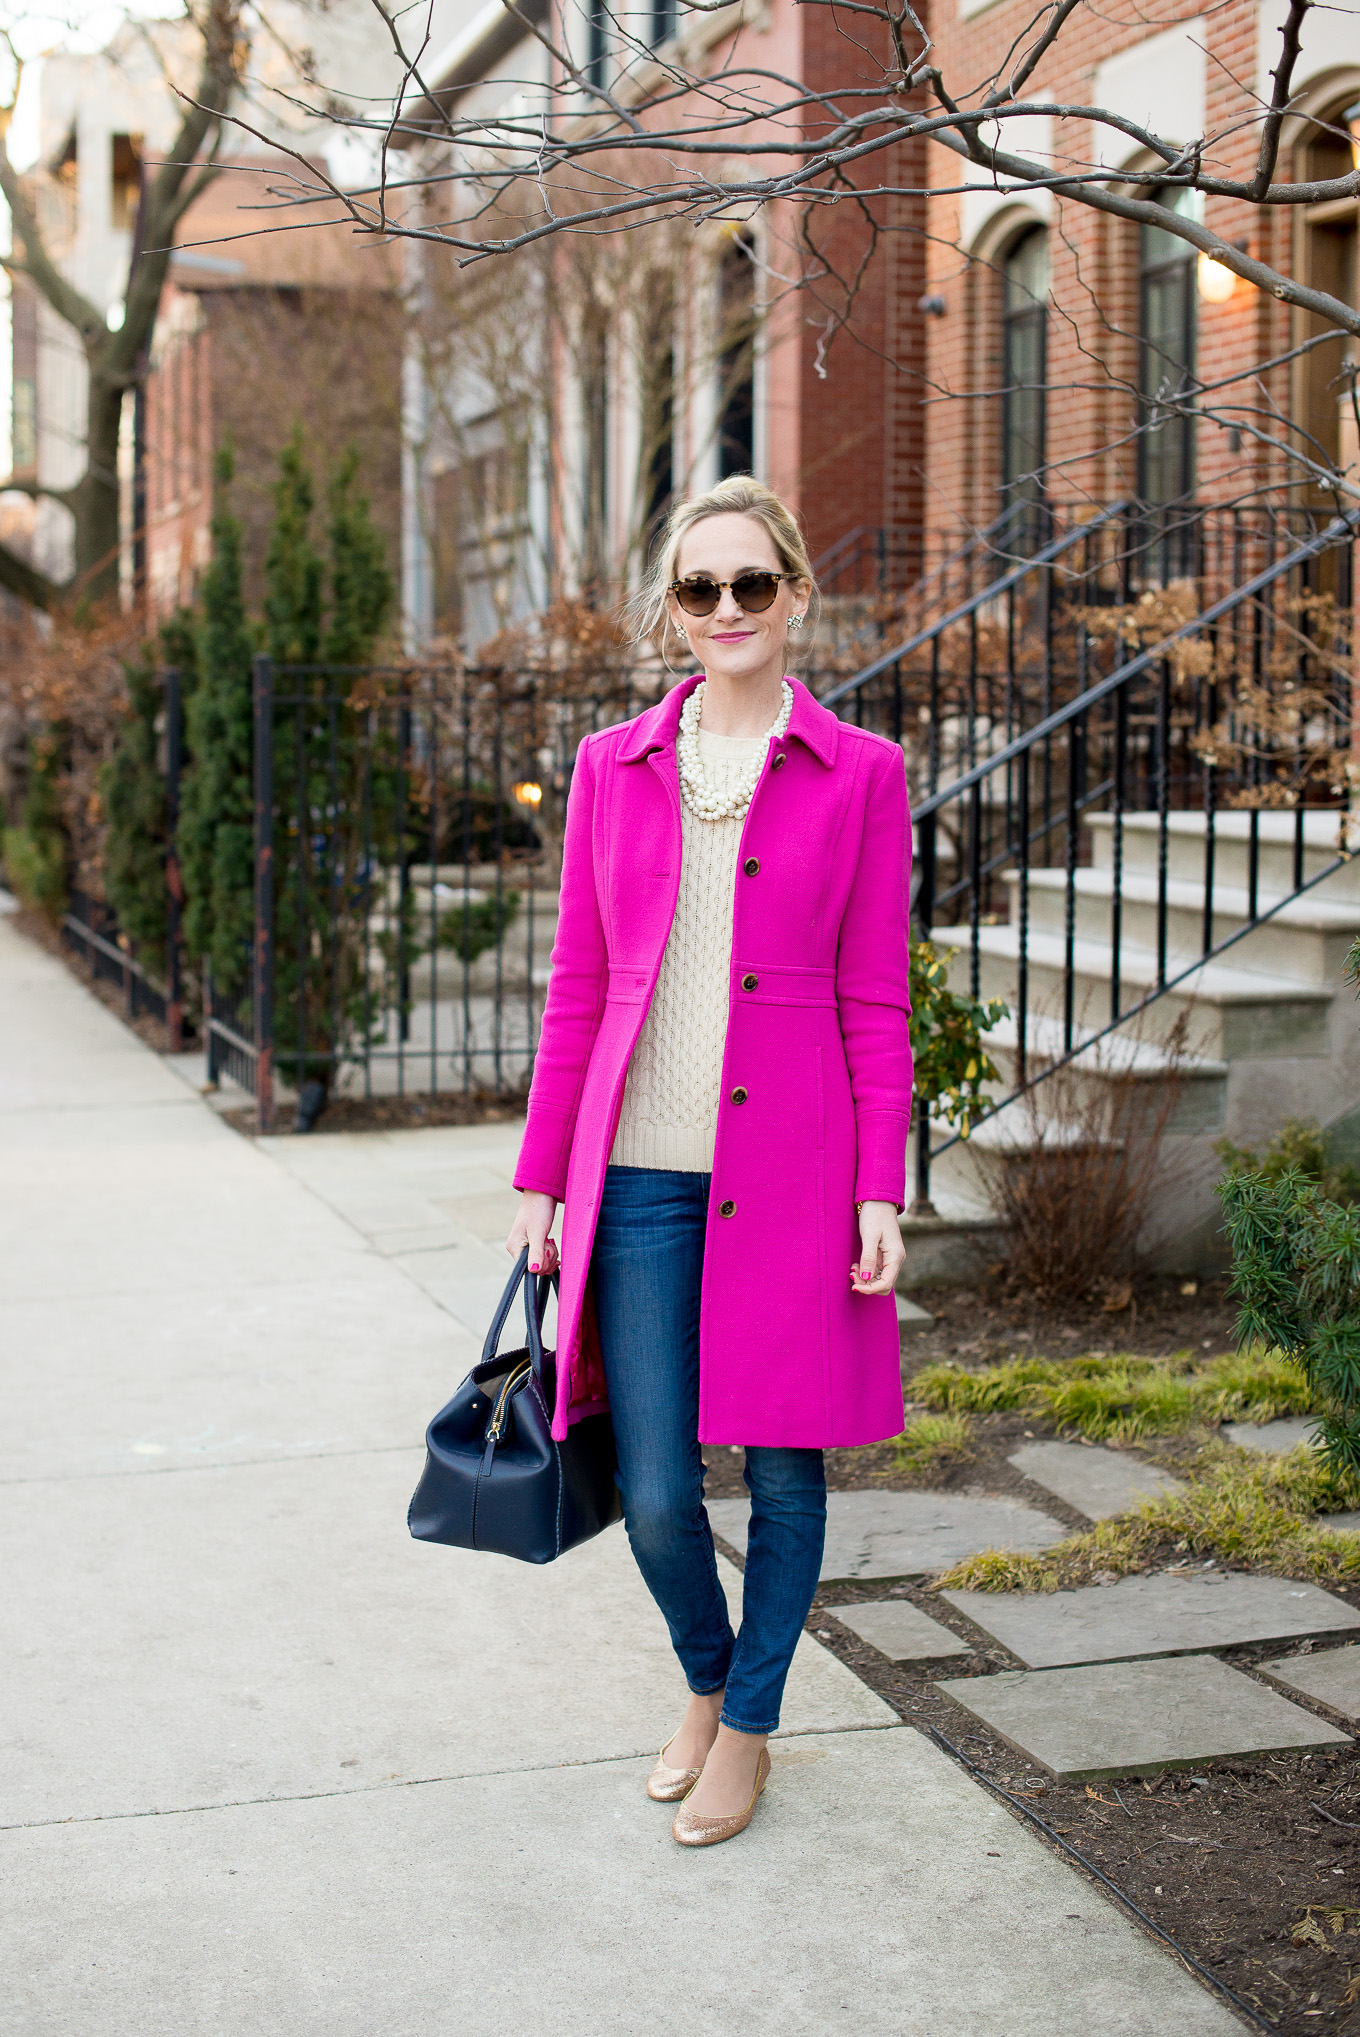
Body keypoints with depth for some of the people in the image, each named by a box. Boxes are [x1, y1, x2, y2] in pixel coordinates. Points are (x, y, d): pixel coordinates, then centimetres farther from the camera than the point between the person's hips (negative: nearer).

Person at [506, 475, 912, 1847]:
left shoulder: (858, 773, 1)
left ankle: (748, 1726, 29)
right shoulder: (613, 769, 7)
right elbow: (576, 990, 9)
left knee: (782, 1467, 8)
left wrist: (881, 1191, -4)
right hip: (639, 1172, 2)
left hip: (790, 1172, -1)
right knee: (656, 1491, 3)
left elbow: (875, 1004, 1)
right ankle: (704, 1679, 33)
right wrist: (540, 1178, 8)